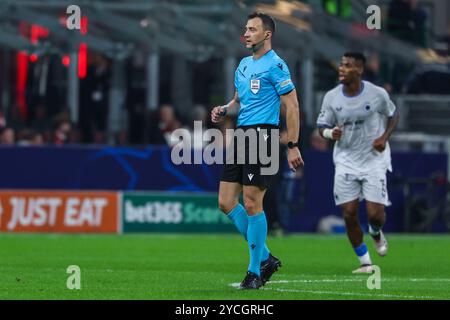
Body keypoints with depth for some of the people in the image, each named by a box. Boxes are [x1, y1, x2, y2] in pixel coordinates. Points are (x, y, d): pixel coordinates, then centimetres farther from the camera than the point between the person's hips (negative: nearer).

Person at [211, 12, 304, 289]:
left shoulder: (275, 66, -8)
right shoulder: (244, 64, 18)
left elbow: (292, 106, -10)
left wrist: (293, 146, -16)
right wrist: (224, 110, 8)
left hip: (262, 134, -9)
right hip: (241, 136, 9)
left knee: (252, 204, -9)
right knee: (226, 203, 3)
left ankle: (255, 271, 1)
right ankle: (265, 258, 14)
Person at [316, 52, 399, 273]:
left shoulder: (377, 94, -9)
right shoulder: (331, 97, -4)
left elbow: (393, 115, 8)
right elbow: (321, 126, 4)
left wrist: (384, 137, -8)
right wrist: (330, 133, -20)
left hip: (374, 160, -2)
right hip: (346, 161, 2)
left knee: (375, 215, -9)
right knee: (349, 214, -4)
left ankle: (376, 233, 29)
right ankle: (365, 261, 12)